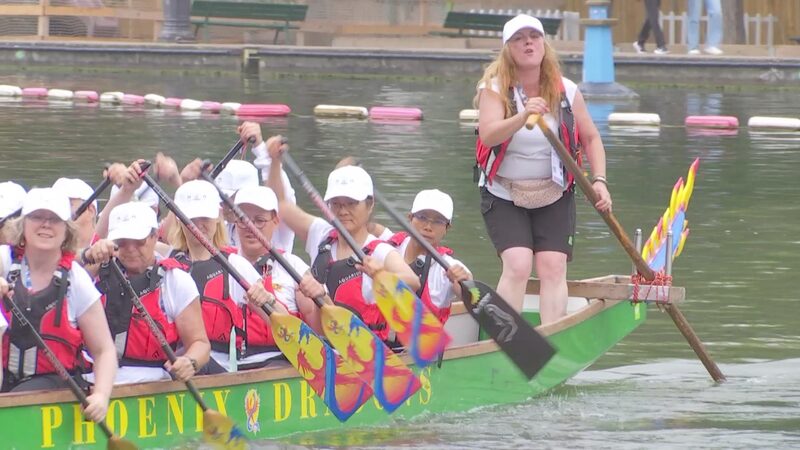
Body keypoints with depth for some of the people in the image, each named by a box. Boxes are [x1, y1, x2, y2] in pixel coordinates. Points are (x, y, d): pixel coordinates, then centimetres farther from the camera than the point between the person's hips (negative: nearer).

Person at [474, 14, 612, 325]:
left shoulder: (566, 92, -2)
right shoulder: (495, 89, -11)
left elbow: (591, 138, 10)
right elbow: (488, 135, -27)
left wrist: (599, 180, -4)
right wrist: (523, 116, -44)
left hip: (554, 196, 3)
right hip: (504, 196, -2)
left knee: (553, 267, -11)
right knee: (518, 264, -19)